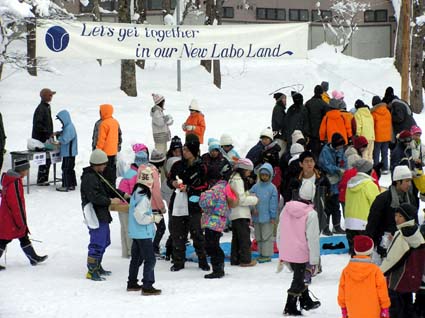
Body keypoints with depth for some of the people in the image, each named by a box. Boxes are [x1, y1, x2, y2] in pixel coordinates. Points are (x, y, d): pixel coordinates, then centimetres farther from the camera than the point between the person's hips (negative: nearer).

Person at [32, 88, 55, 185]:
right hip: (41, 139, -10)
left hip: (46, 138, 10)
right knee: (45, 160, -7)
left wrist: (51, 133, 18)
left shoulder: (47, 107, 14)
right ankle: (41, 180, 0)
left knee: (48, 159, 13)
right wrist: (48, 132, -21)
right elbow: (37, 125, -23)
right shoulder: (41, 109, -18)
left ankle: (44, 179, 20)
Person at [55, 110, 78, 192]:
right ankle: (72, 184, 23)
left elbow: (64, 140, -25)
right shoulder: (68, 126, 10)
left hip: (68, 153, -10)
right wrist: (58, 133, 7)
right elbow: (64, 134, 24)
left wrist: (58, 138, -7)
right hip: (70, 152, 10)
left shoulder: (69, 128, -22)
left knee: (66, 169, -4)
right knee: (70, 169, 16)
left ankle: (65, 186, 1)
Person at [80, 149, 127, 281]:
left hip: (102, 215, 11)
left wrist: (123, 194, 7)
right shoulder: (89, 178, -19)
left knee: (104, 241, 20)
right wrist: (110, 201, -17)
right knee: (97, 243, -9)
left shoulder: (98, 175, 15)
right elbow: (94, 197, -25)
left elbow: (108, 188, 19)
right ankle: (91, 271, -3)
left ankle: (97, 266, 32)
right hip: (95, 216, -11)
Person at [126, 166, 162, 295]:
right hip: (144, 233, -10)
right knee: (150, 259, -6)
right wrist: (154, 218, -14)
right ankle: (147, 286, -7)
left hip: (135, 233, 10)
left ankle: (132, 284, 28)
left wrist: (152, 215, 14)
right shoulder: (143, 197, -22)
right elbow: (140, 217, -25)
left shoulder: (136, 193, 8)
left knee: (136, 258, 19)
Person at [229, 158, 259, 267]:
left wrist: (250, 196, 8)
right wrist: (255, 199, -9)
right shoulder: (238, 180, -16)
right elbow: (241, 199, -19)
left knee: (236, 237, 14)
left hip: (234, 214, 10)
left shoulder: (233, 178, 15)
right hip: (241, 214, -10)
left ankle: (235, 259, 18)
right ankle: (245, 260, -3)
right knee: (244, 237, -5)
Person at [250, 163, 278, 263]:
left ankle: (267, 254, 3)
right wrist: (253, 208, -11)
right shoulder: (256, 186, 5)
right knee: (259, 237, 12)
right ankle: (261, 253, 22)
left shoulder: (272, 188, -5)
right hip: (257, 216, 5)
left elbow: (273, 203, -5)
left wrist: (273, 216, -7)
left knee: (267, 236, -2)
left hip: (267, 217, -5)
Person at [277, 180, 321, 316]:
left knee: (299, 276, 23)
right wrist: (314, 260, -8)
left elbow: (279, 232, 7)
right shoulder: (311, 214, -19)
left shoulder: (286, 209, -2)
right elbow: (312, 238, -17)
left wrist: (282, 252, 19)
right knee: (298, 280, 8)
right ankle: (290, 308, 14)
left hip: (286, 252, 6)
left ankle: (306, 301, 37)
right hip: (301, 253, -6)